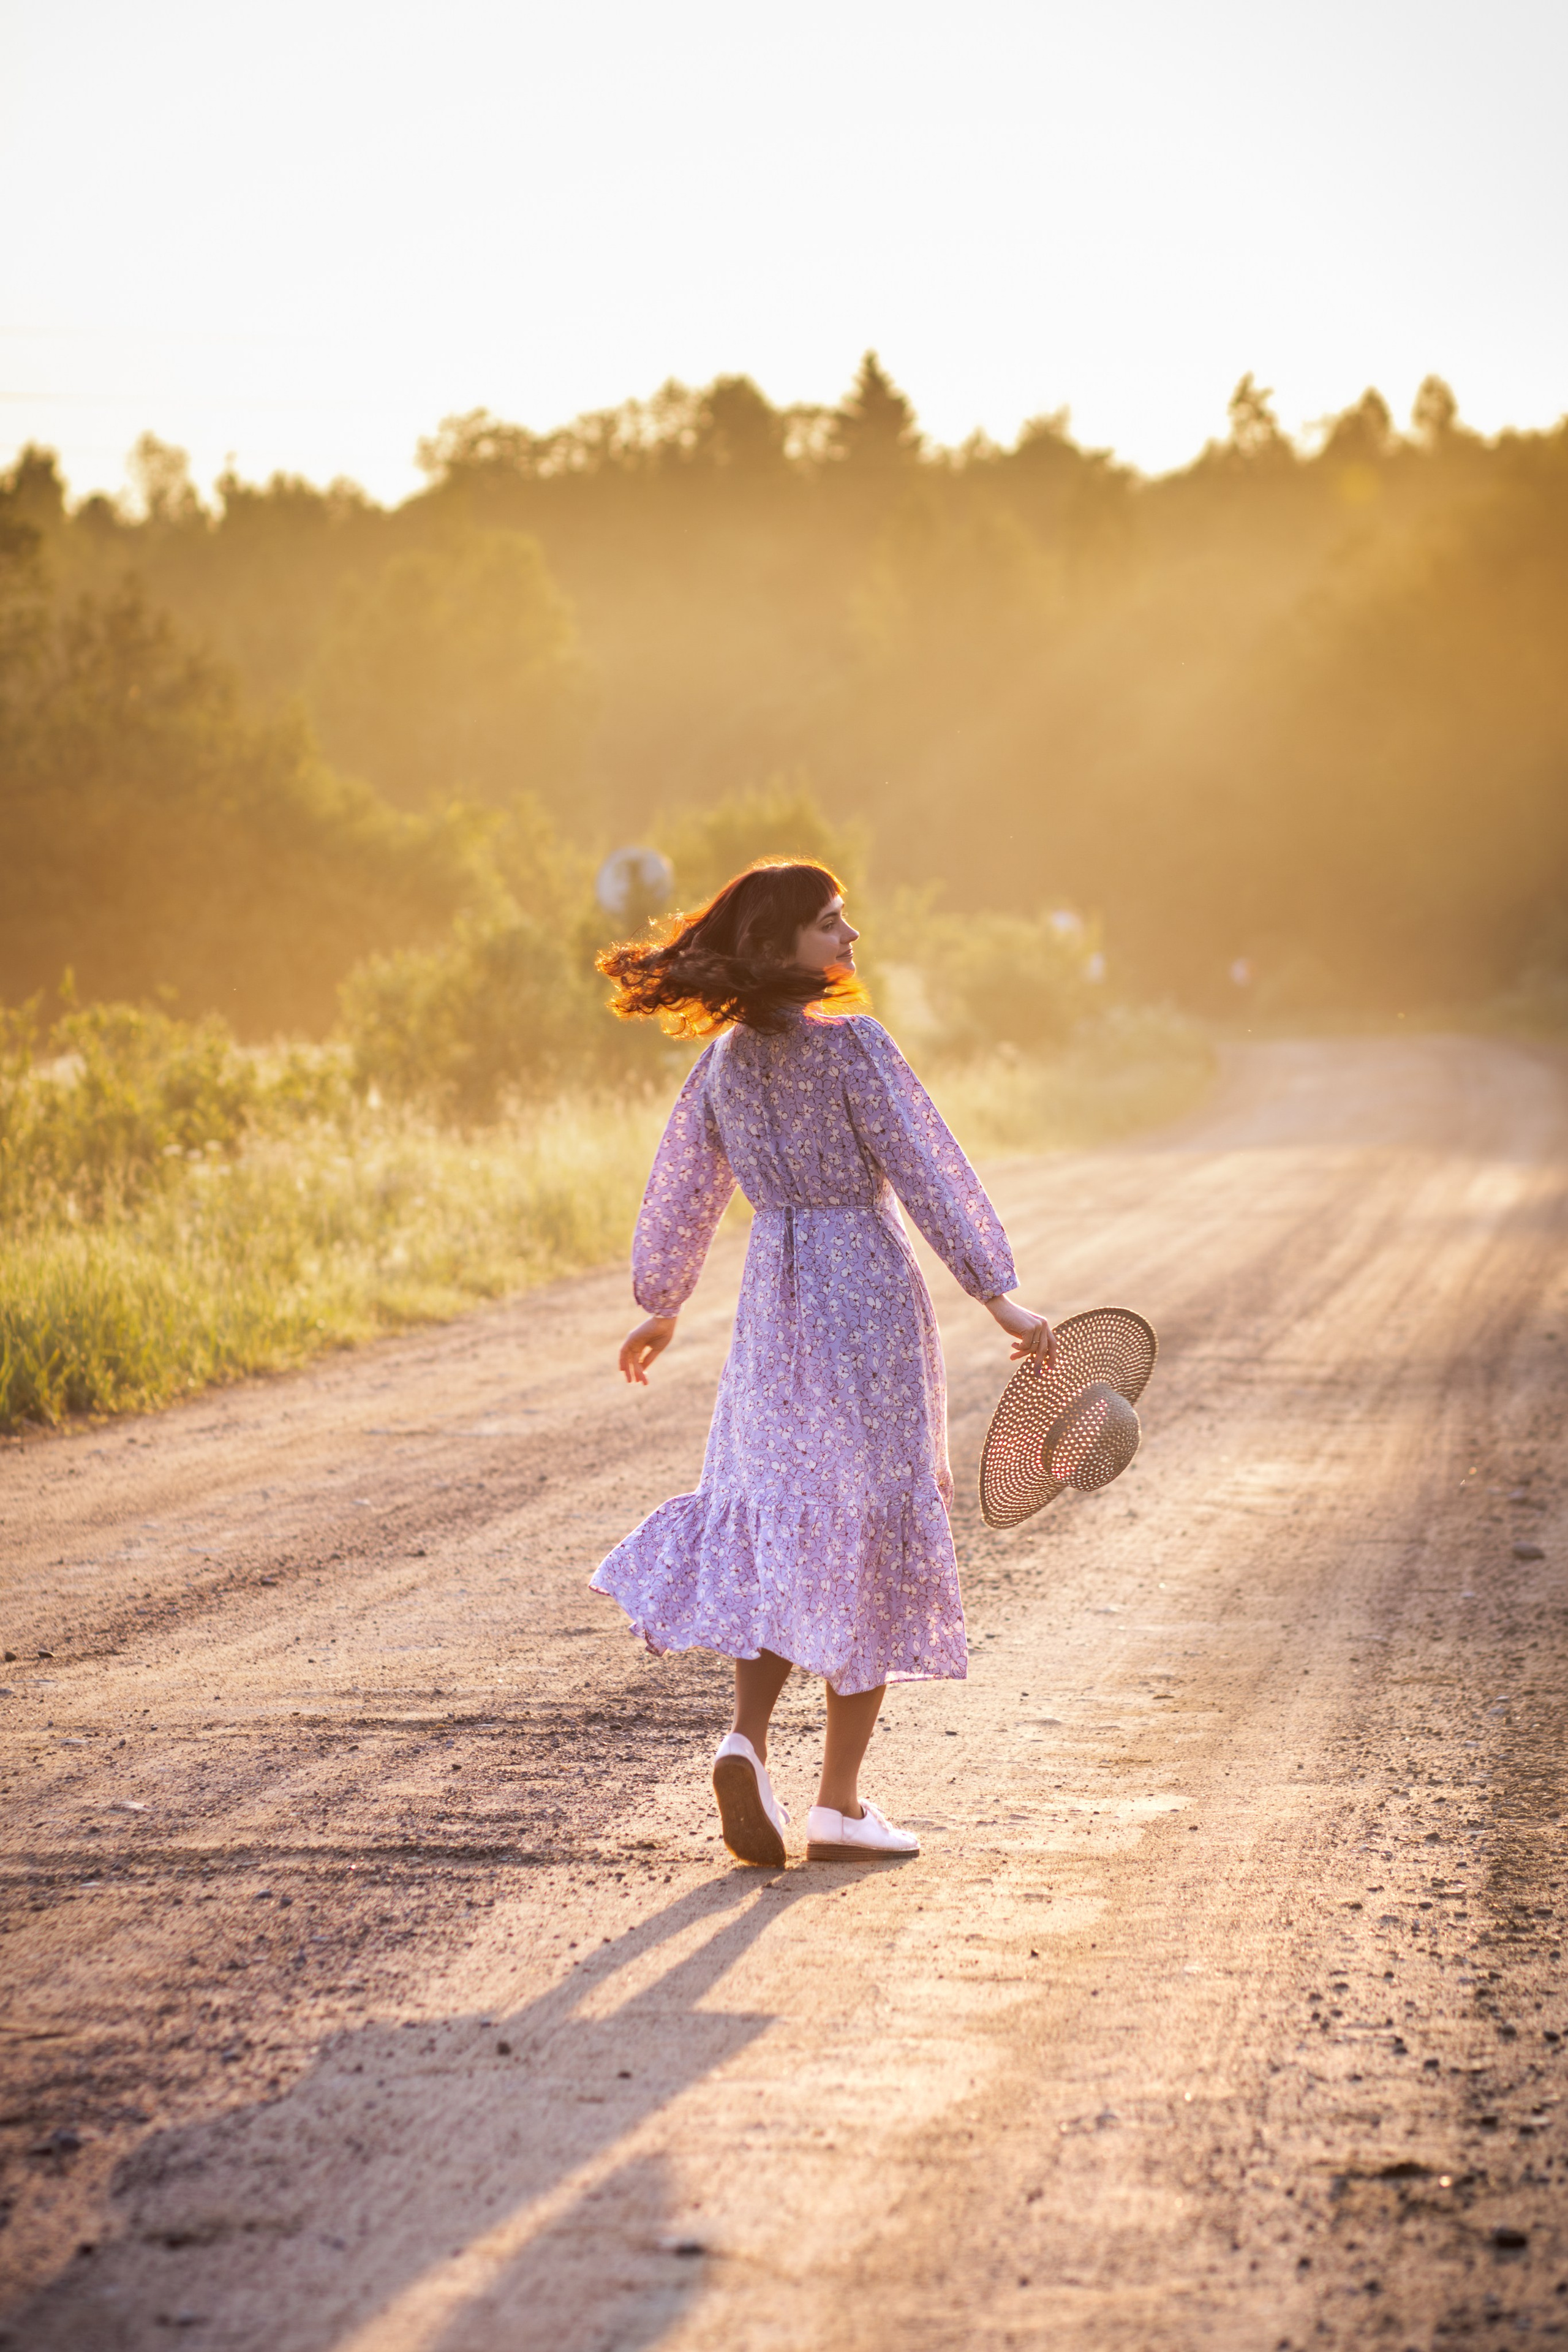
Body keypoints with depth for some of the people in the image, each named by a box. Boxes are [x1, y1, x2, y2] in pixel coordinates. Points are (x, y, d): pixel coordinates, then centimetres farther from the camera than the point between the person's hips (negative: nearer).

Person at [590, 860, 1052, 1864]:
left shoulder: (723, 1062, 7)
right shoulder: (853, 1045, -12)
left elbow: (682, 1196, 16)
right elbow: (929, 1174, -15)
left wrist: (663, 1307, 31)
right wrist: (999, 1296, -13)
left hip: (773, 1301, 5)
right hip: (870, 1299, -5)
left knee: (779, 1530, 13)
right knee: (872, 1538, 3)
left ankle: (747, 1741, -9)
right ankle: (840, 1803, 5)